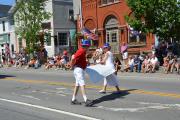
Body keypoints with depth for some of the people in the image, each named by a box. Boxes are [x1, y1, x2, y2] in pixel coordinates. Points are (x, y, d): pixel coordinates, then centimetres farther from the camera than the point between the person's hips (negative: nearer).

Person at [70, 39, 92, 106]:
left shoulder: (83, 51, 15)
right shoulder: (81, 51, -16)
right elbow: (73, 58, -26)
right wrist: (72, 65, -10)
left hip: (81, 69, 11)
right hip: (78, 69, -11)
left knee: (77, 85, 14)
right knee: (82, 84, -18)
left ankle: (73, 100, 21)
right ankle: (86, 100, -26)